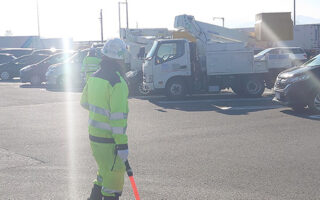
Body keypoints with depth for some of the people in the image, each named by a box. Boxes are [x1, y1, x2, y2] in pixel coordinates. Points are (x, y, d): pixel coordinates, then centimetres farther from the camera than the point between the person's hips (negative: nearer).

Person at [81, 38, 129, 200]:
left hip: (93, 134, 8)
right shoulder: (117, 83, -20)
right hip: (109, 140, -8)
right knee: (114, 178, 3)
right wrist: (122, 144, -20)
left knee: (105, 172, 25)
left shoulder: (94, 77, 4)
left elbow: (85, 103, 18)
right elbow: (118, 117, -23)